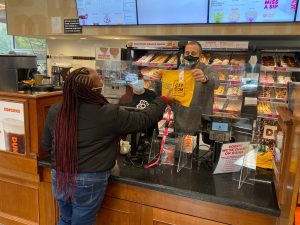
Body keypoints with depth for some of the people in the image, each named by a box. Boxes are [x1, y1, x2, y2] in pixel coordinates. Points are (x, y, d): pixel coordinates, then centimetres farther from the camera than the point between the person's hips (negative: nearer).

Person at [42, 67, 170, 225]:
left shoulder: (54, 111, -6)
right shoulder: (108, 114, -20)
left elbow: (46, 145, 6)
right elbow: (144, 119, -9)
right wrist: (163, 100, 6)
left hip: (60, 178, 5)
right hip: (88, 182, -4)